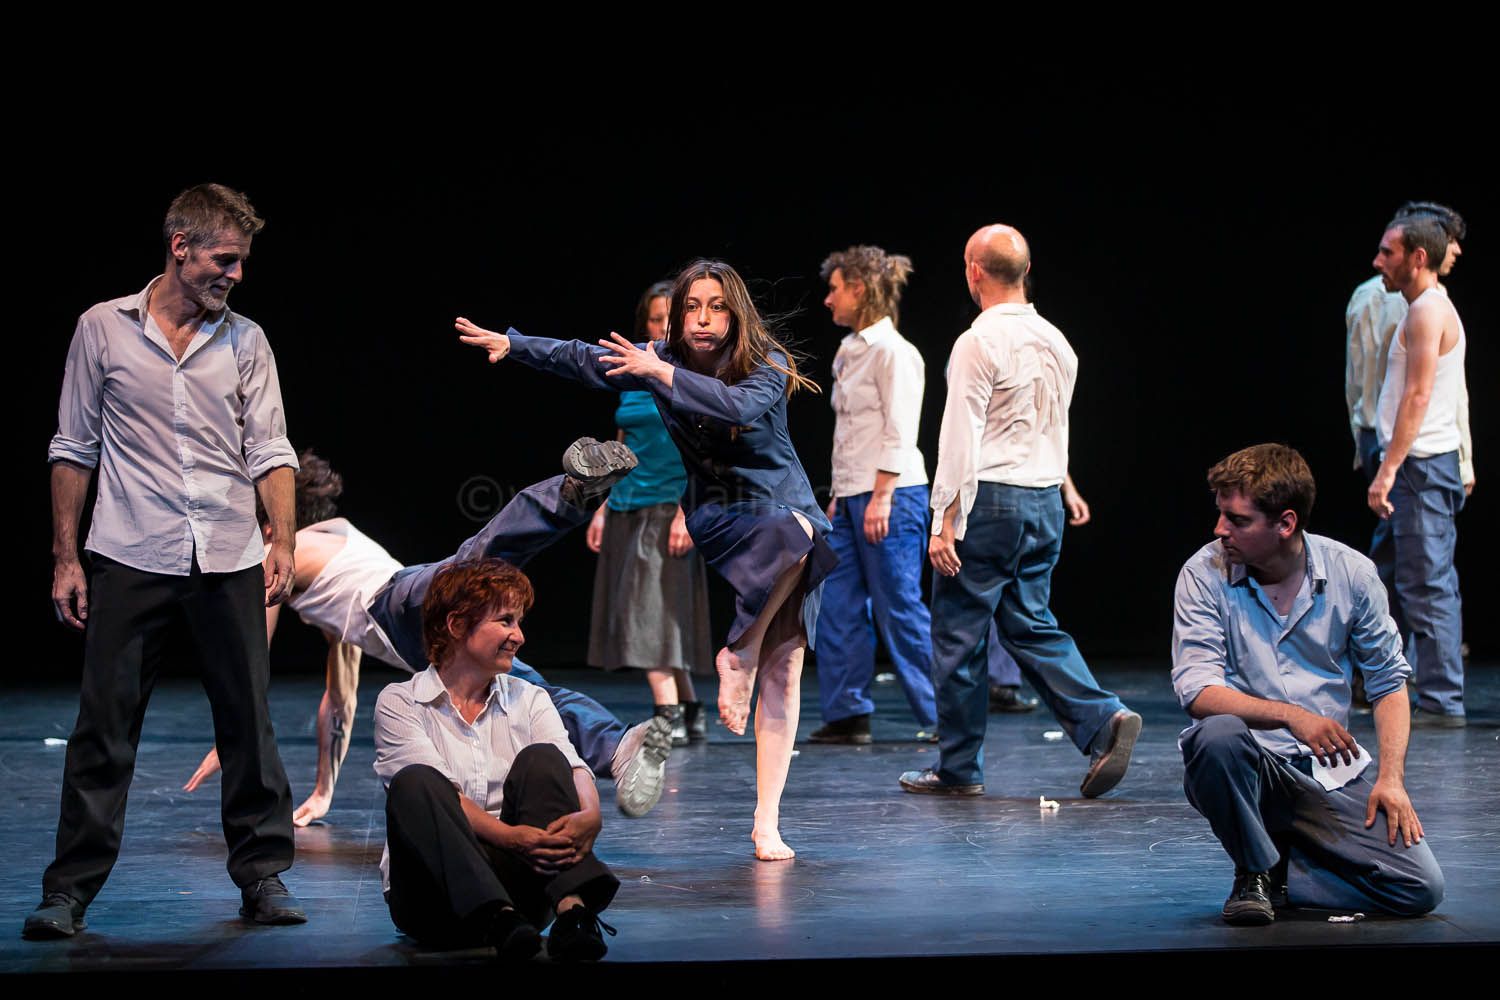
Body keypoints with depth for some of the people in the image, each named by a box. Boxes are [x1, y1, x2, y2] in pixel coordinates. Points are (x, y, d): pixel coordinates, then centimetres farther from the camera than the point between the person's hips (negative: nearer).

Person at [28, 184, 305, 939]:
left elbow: (269, 449, 5)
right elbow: (73, 449, 7)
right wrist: (64, 559, 2)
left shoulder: (245, 340, 8)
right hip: (129, 563, -2)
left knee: (248, 724, 5)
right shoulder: (104, 328, 4)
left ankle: (263, 877, 16)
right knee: (103, 730, -1)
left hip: (227, 564, 2)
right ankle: (70, 889, 6)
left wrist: (283, 542, -8)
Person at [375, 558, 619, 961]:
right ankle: (498, 920, -50)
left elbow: (572, 768, -3)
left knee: (541, 758, -19)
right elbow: (434, 794, -11)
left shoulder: (529, 701, 17)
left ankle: (571, 908, -44)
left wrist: (589, 815, -28)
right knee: (413, 782, -28)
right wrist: (506, 836, -30)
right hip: (439, 895, -2)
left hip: (518, 881, 3)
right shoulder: (400, 703, 6)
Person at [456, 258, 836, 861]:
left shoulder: (766, 367, -11)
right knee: (788, 533, -37)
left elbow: (740, 405, -32)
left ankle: (766, 823, -9)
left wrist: (661, 374, -33)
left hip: (784, 510, 0)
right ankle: (738, 653, -19)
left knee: (783, 674, -12)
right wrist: (510, 343, 9)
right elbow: (584, 360, 11)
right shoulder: (665, 360, 0)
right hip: (718, 519, 0)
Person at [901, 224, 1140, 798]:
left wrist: (946, 522, -15)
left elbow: (961, 439, -16)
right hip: (1045, 501, 7)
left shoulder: (980, 342, -13)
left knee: (958, 633, 3)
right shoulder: (1056, 342, 10)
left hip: (991, 499, -7)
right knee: (1031, 625, 14)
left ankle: (958, 768, 9)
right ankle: (1102, 719, -5)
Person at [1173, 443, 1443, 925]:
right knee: (1218, 734, -38)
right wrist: (1292, 715, -30)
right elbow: (1198, 691, -15)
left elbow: (1389, 682, 8)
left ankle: (1272, 877, 5)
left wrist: (1391, 777, -5)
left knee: (1420, 888, -16)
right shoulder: (1205, 574, -7)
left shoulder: (1351, 573, -1)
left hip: (1332, 772, 2)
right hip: (1247, 767, -2)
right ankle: (1254, 868, -10)